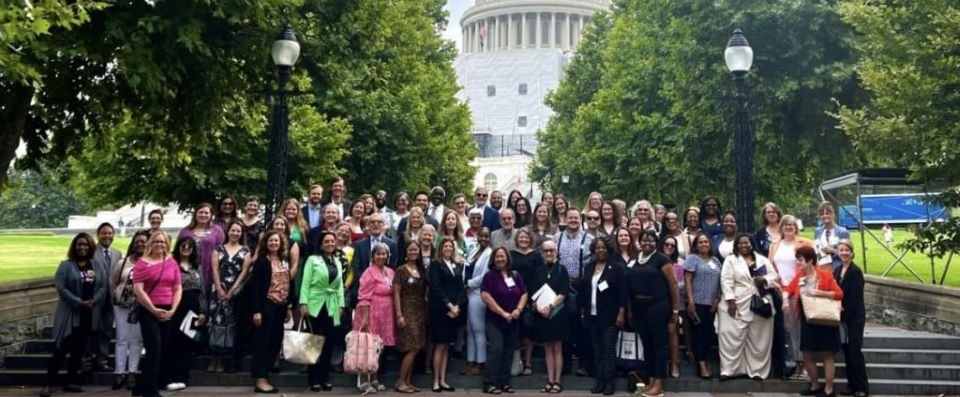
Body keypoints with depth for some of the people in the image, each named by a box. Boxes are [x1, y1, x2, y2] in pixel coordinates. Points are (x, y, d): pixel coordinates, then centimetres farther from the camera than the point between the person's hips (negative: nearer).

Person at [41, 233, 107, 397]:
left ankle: (70, 381, 16)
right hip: (69, 313, -4)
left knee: (79, 349, 8)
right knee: (61, 348, -6)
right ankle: (50, 383, 0)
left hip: (89, 314, 4)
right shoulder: (66, 265, -1)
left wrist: (93, 301, -11)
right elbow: (61, 288, -10)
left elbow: (103, 287, 6)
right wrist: (79, 302, -17)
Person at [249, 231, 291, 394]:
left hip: (280, 307, 7)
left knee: (275, 343, 7)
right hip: (267, 306, -6)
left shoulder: (284, 262, 13)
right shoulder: (261, 261, -6)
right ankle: (260, 380, -3)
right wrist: (256, 310, -17)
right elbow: (255, 286, -11)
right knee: (263, 342, -5)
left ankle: (265, 376, 15)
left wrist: (288, 307, 12)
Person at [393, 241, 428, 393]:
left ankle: (408, 382, 11)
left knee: (416, 349, 4)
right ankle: (400, 382, -3)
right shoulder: (401, 270, -5)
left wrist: (425, 312, 7)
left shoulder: (422, 270, 12)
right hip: (407, 311, -6)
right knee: (411, 349, -11)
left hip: (420, 312, 6)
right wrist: (399, 315, -16)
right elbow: (396, 294, -9)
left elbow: (424, 293, 14)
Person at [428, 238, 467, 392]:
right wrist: (449, 305, -15)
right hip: (440, 310, -5)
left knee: (446, 346, 8)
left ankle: (443, 380, 11)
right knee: (440, 345, -4)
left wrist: (457, 306, -7)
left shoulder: (458, 266, 14)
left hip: (455, 310, 5)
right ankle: (436, 381, 1)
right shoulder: (435, 265, -1)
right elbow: (436, 288, -10)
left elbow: (461, 288, 8)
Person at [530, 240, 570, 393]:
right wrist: (539, 307, -14)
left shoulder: (561, 270, -1)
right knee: (548, 348, 8)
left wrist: (550, 306, -19)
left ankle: (557, 381, 7)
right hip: (542, 314, 3)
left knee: (557, 348, 3)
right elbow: (532, 292, 4)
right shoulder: (538, 271, 8)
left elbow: (563, 293, -8)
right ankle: (550, 381, 13)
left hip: (558, 313, -3)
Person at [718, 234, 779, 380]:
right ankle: (728, 369, -2)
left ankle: (757, 370, 14)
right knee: (732, 337, -6)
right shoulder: (730, 260, 4)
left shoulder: (763, 260, 14)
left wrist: (765, 279, -12)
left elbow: (775, 276, 10)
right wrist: (730, 301, -15)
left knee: (758, 340, 6)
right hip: (738, 305, -3)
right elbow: (726, 281, -5)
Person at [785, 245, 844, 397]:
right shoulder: (799, 277, 4)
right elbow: (789, 291, 16)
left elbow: (839, 294, -13)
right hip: (807, 321, 6)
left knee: (827, 355, 3)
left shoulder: (825, 274, -10)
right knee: (807, 356, 9)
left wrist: (819, 292, -21)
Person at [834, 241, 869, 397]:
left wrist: (845, 310, -15)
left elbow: (856, 297, -16)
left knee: (855, 351, -7)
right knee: (847, 350, 10)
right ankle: (852, 384, 17)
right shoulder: (837, 271, 11)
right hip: (842, 316, 7)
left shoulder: (856, 271, -12)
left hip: (855, 316, -7)